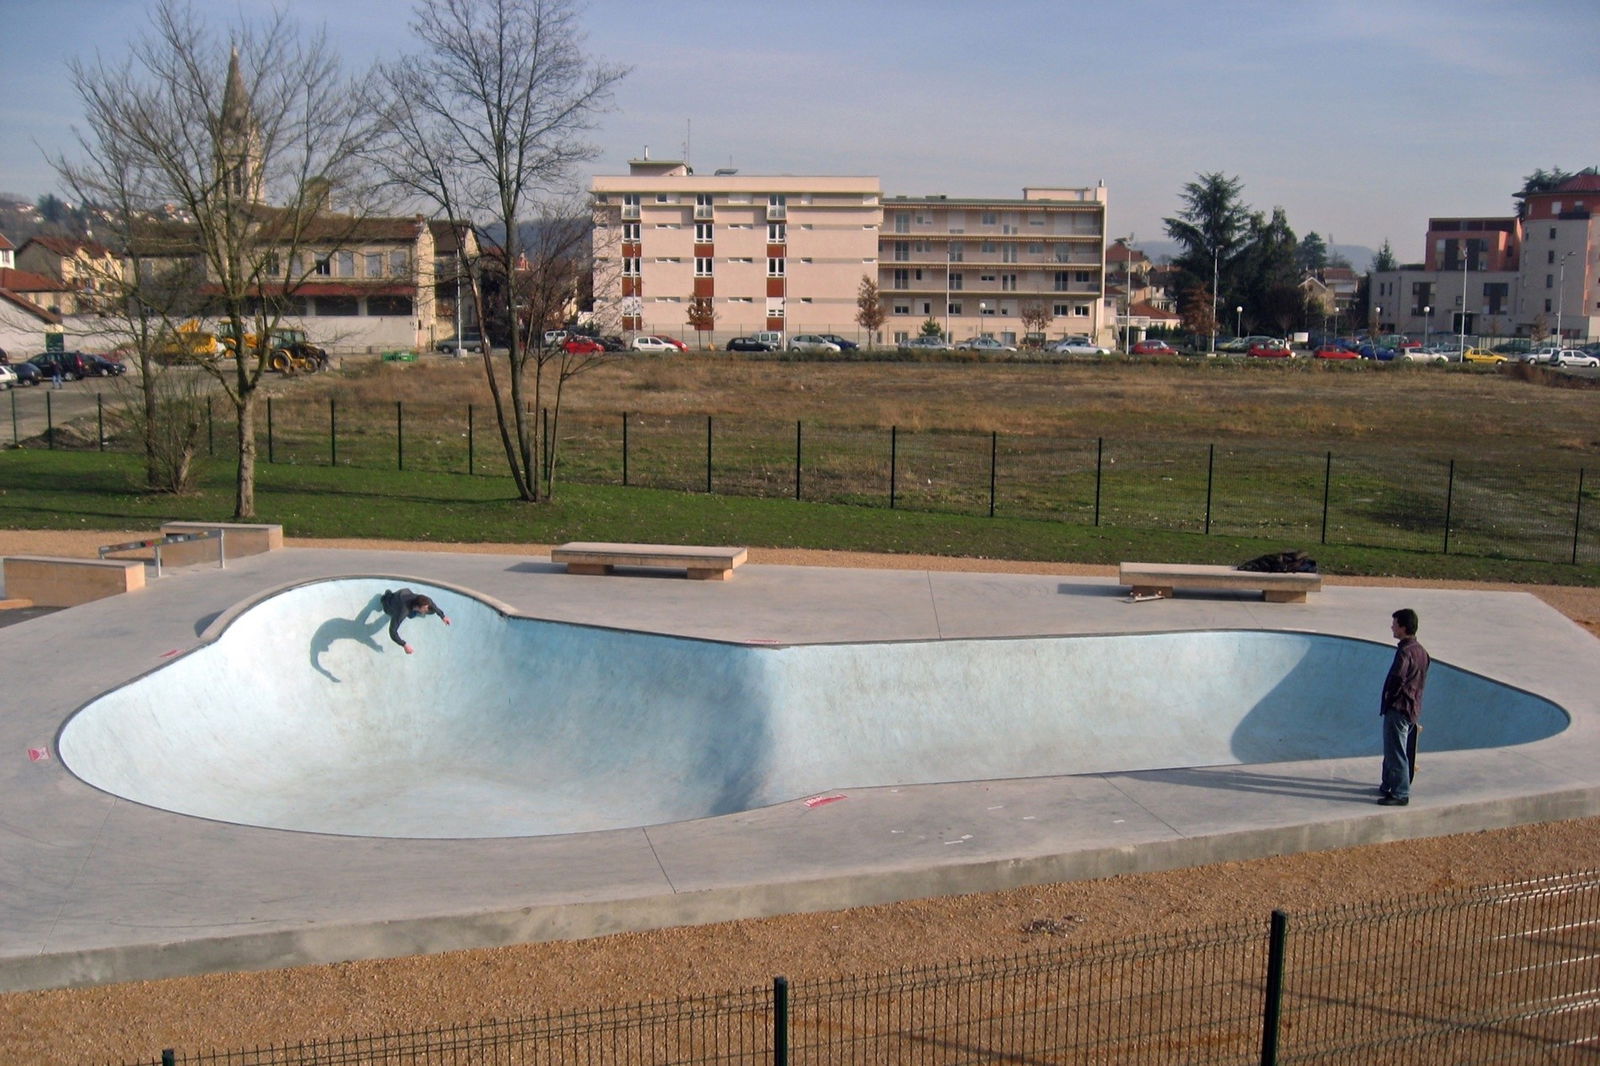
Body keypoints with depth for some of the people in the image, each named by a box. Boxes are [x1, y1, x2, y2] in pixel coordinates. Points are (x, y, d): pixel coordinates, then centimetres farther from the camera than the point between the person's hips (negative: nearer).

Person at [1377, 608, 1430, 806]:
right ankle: (1388, 786, 29)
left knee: (1396, 752, -4)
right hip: (1414, 707, 10)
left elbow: (1397, 678, -25)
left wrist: (1389, 695, -7)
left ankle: (1400, 794, 0)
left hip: (1398, 708, -10)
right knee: (1394, 750, 20)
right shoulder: (1421, 651, 10)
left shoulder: (1405, 652, -20)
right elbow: (1421, 681, 15)